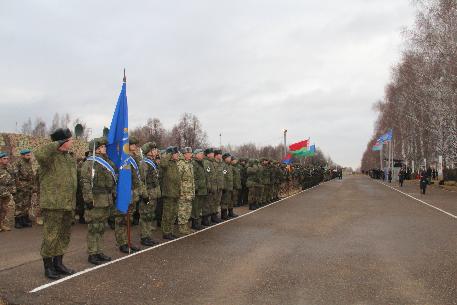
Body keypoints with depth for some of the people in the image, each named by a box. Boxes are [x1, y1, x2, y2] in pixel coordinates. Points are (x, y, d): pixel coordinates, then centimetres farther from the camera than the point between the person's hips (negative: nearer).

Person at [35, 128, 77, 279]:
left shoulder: (70, 156, 14)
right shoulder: (51, 156, -11)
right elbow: (39, 154, -37)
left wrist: (74, 201, 22)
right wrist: (58, 144, -28)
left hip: (68, 204, 8)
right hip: (53, 204, -8)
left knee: (64, 235, 16)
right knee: (51, 236, -1)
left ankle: (58, 263, 29)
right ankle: (48, 266, 13)